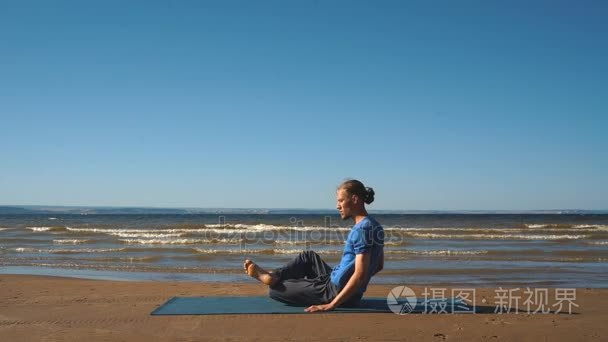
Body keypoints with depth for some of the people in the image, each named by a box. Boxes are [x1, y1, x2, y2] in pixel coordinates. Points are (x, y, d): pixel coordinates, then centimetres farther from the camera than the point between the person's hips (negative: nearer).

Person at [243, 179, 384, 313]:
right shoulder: (373, 225, 6)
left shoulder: (362, 229, -24)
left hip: (337, 292, -9)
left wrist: (331, 305, -26)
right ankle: (274, 275, 15)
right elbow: (379, 265, 16)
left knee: (275, 290, -3)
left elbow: (360, 275, -28)